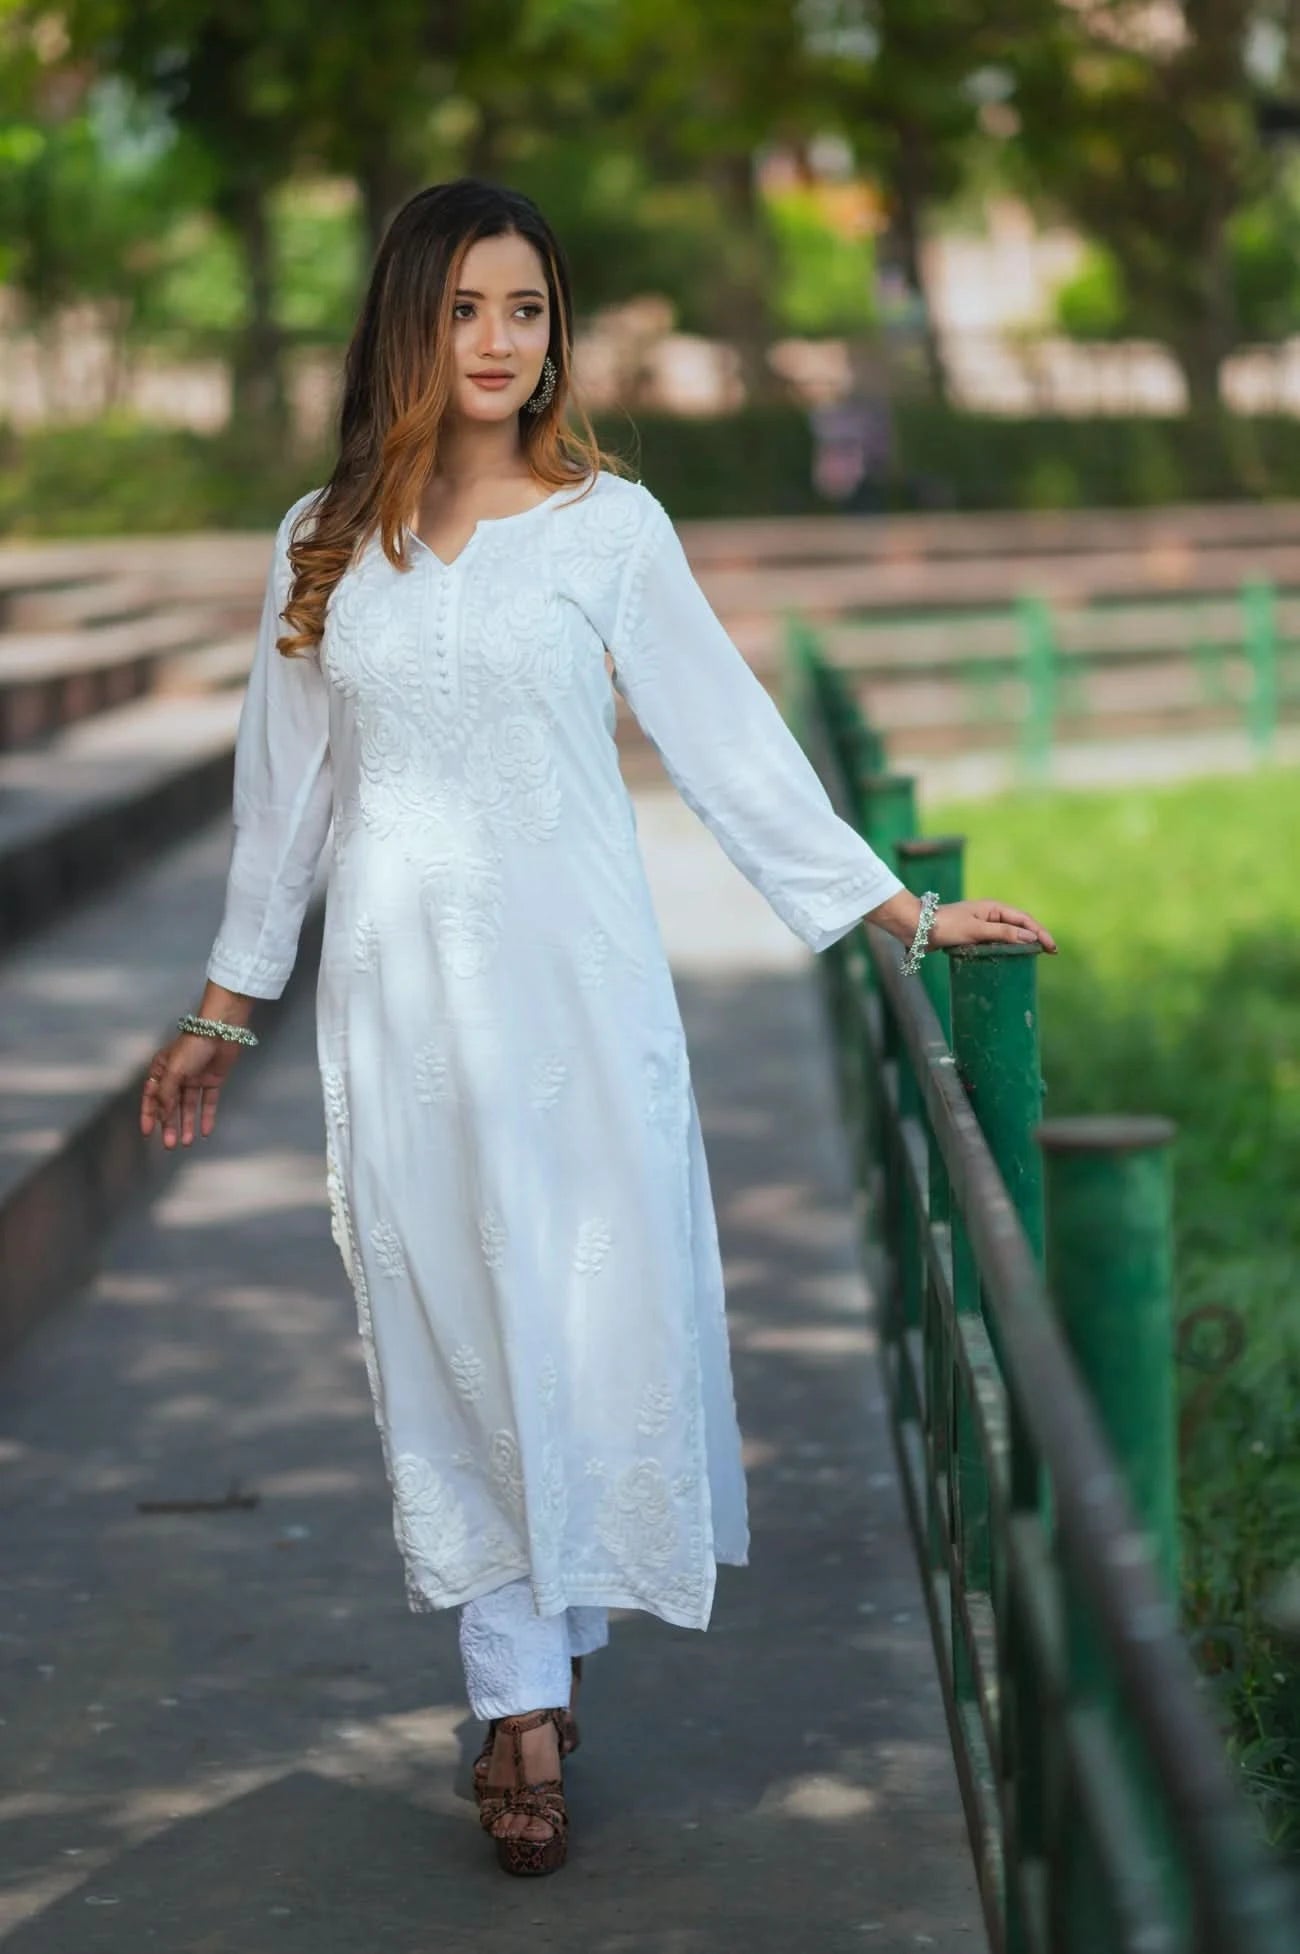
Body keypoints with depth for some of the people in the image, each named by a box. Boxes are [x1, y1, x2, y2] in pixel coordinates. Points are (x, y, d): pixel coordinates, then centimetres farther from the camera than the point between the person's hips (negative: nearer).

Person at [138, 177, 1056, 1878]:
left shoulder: (610, 524, 0)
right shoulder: (324, 543, 7)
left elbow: (725, 738, 2)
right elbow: (287, 788, 13)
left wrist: (900, 911, -1)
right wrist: (223, 1014, 17)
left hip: (574, 974, -2)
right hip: (401, 986, 2)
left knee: (592, 1315, -1)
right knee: (451, 1330, 2)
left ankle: (556, 1633, 20)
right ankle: (522, 1692, 9)